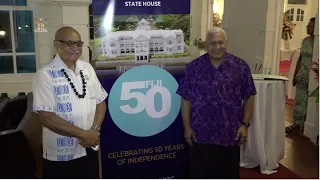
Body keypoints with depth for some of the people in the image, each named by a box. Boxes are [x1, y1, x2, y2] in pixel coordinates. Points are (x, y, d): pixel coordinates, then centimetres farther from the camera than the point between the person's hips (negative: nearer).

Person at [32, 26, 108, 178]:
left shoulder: (87, 69, 4)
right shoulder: (45, 75, -13)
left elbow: (101, 102, 6)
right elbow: (47, 118, -18)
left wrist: (95, 130, -10)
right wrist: (83, 134, -17)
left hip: (89, 149, 5)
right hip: (60, 154, -4)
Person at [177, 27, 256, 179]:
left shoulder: (240, 67, -2)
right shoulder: (194, 67, -3)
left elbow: (249, 98, 2)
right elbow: (186, 99, 0)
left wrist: (245, 124, -3)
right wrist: (187, 127, -2)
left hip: (230, 134, 1)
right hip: (201, 134, 0)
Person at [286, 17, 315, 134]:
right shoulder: (305, 40, 8)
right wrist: (295, 75, 15)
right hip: (302, 76, 6)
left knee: (310, 102, 5)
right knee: (299, 100, 11)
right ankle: (297, 123, 23)